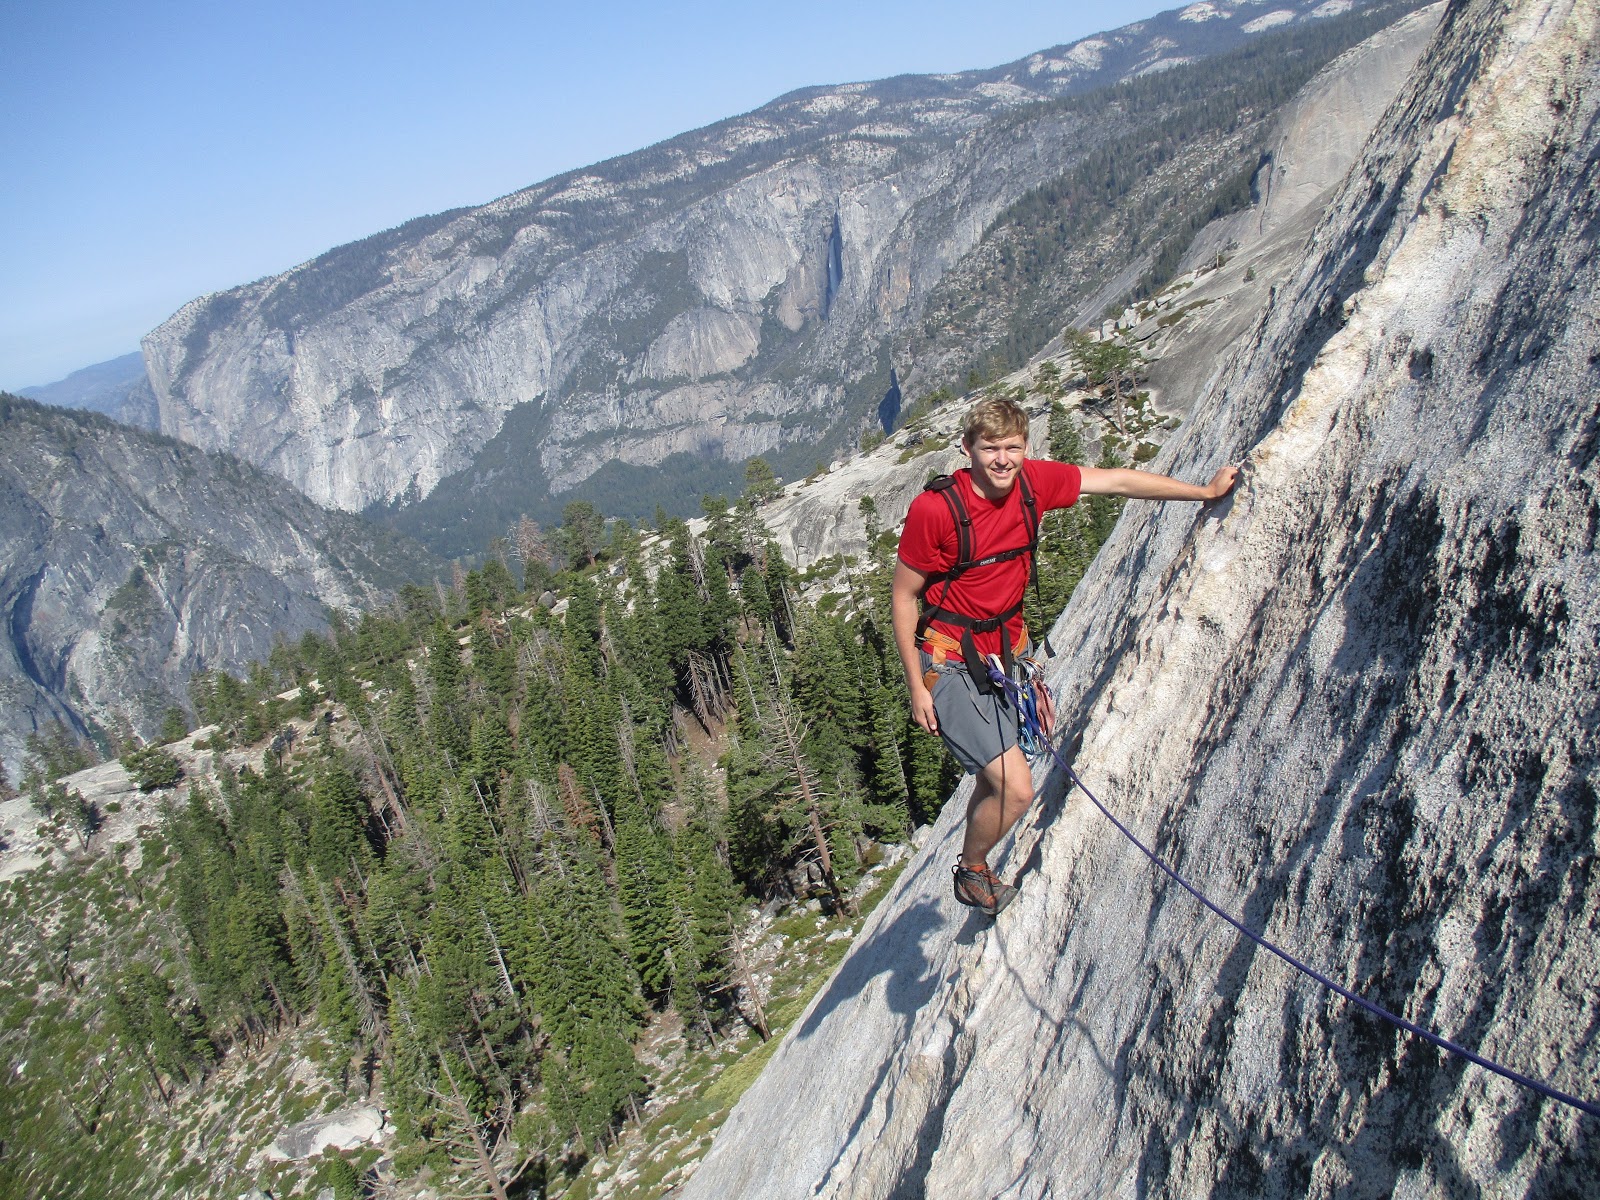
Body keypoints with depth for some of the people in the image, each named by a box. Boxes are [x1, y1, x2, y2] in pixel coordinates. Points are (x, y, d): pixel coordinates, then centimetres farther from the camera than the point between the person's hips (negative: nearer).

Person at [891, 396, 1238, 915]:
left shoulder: (1033, 482, -7)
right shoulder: (935, 508, -21)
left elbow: (1119, 482, 4)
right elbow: (902, 597, -12)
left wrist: (1206, 491, 13)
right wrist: (916, 686, -13)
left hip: (1006, 651, 6)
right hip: (949, 661, -6)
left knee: (993, 780, 19)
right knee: (1015, 790, -13)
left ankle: (975, 871, 43)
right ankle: (972, 871, 17)